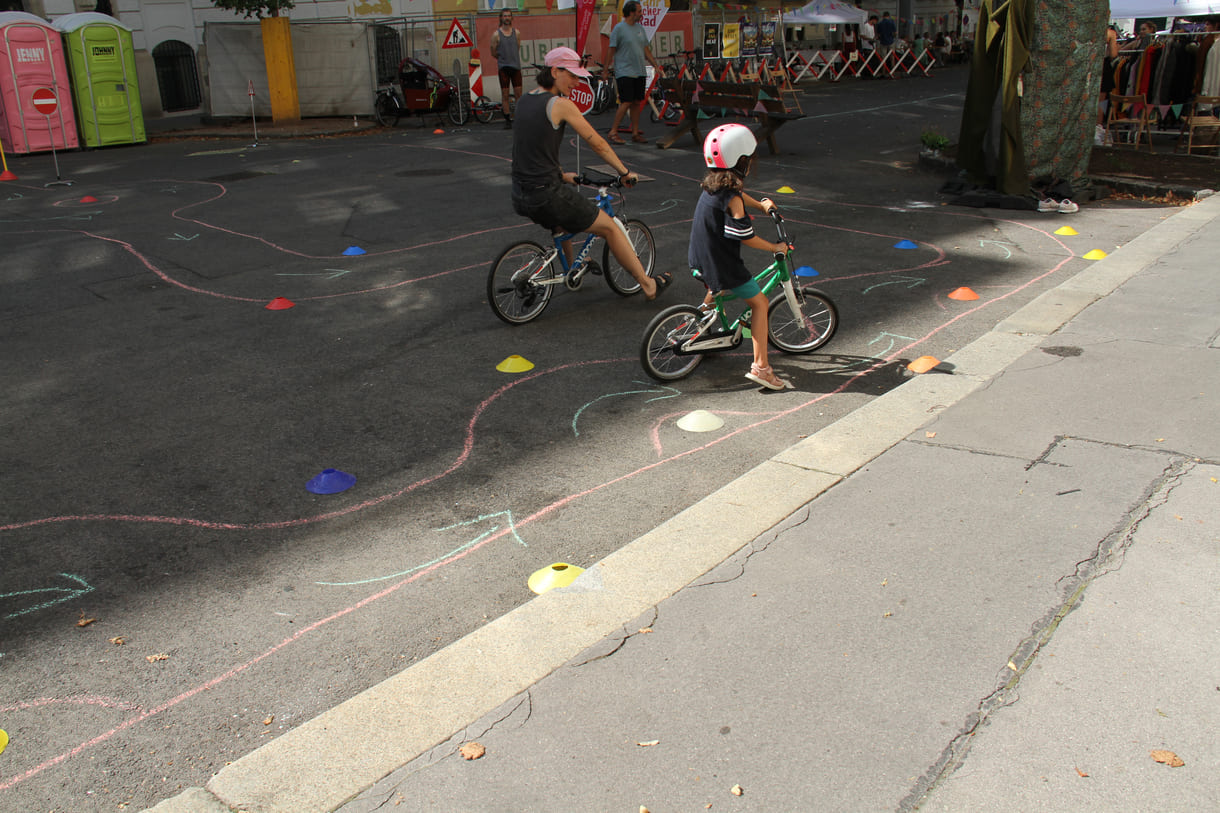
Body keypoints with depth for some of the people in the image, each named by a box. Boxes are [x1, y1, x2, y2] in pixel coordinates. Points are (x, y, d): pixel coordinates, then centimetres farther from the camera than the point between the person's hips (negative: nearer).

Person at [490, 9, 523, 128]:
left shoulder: (517, 33, 7)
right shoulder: (496, 34, -1)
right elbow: (493, 53, 4)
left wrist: (513, 59, 8)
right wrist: (503, 58, 7)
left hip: (516, 66, 2)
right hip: (503, 67, -2)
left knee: (518, 94, 1)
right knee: (505, 94, 0)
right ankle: (507, 119, 5)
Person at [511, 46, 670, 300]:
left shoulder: (524, 101, 11)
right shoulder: (560, 104, -12)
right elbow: (598, 144, -7)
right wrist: (625, 172, 5)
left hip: (520, 196, 8)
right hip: (546, 196, -8)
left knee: (560, 217, 40)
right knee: (610, 228, 8)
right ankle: (648, 285, 15)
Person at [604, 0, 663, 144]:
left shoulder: (640, 28, 12)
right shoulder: (619, 28, -7)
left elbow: (646, 50, 18)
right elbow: (612, 51, -6)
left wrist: (656, 66, 14)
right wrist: (606, 70, -6)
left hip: (639, 72, 7)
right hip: (624, 72, -7)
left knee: (637, 102, 7)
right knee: (626, 102, -12)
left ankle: (635, 133, 13)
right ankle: (613, 131, -4)